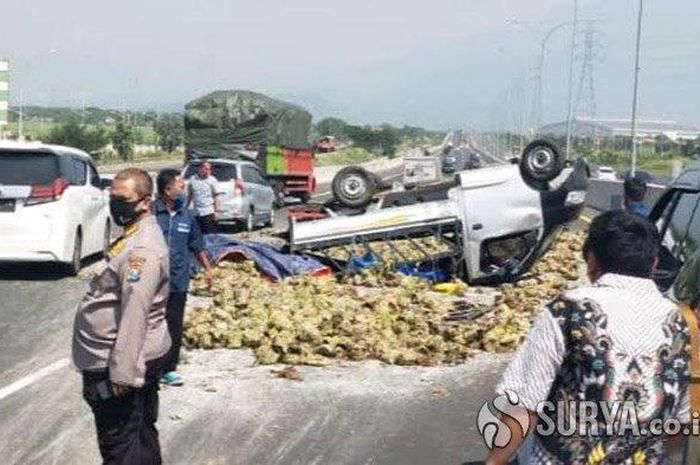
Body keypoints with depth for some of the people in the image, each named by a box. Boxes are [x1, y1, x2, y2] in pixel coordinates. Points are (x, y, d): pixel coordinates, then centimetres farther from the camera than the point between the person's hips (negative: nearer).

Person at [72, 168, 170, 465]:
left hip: (116, 365, -10)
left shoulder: (142, 248, -22)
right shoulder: (136, 237, 12)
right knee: (142, 439, 20)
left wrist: (122, 372, -25)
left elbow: (135, 314, -26)